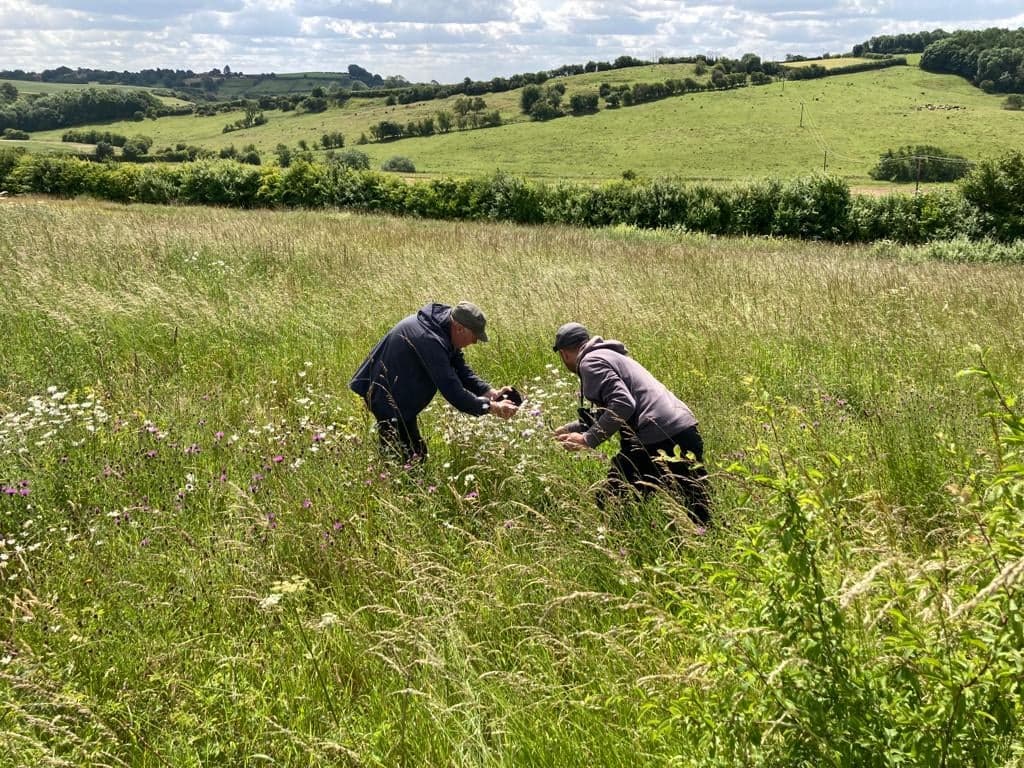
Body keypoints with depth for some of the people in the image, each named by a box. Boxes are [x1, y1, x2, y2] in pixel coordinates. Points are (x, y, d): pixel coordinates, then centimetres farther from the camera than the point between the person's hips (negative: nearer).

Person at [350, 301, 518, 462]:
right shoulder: (429, 340, -32)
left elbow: (460, 368, 6)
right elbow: (451, 389, -33)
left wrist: (490, 392, -8)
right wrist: (491, 407, -28)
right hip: (388, 399, -10)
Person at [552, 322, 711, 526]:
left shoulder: (591, 362, -3)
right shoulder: (608, 355, 27)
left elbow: (623, 404, -18)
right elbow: (606, 413, 37)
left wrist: (588, 440, -11)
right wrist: (571, 428, 46)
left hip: (658, 441, -9)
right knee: (699, 515, 9)